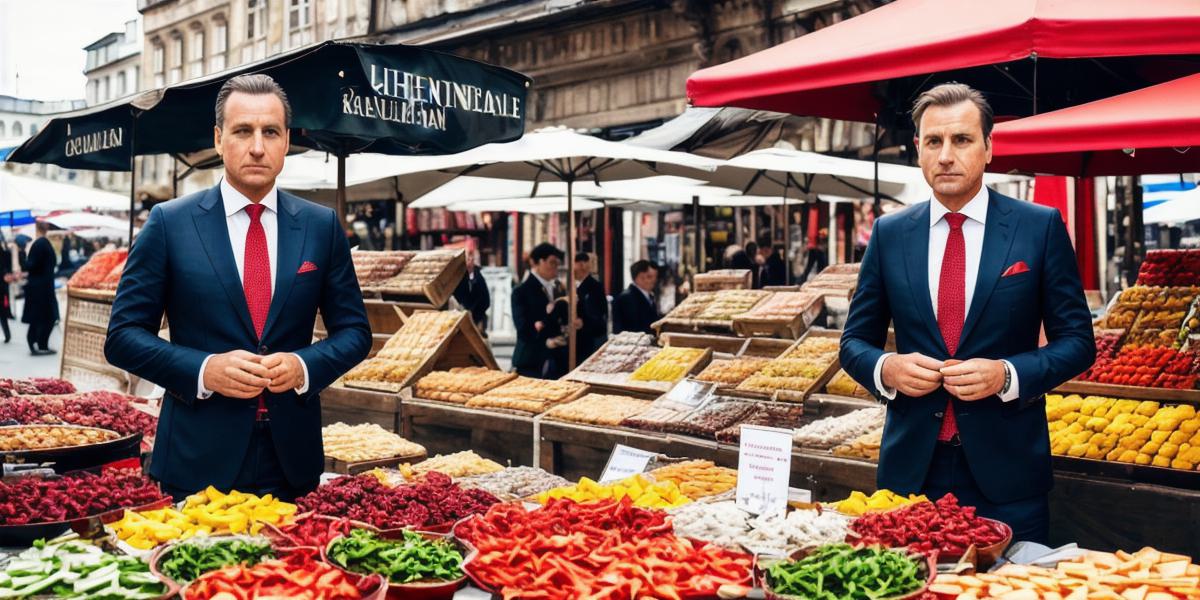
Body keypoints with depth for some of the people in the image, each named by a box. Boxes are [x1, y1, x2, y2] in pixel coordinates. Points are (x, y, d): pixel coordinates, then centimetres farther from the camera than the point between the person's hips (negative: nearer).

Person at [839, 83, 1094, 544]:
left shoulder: (1041, 227, -1)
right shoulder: (889, 234, 4)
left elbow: (1077, 340, 1)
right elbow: (855, 340, 10)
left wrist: (1007, 375, -16)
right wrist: (885, 368, -12)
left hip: (1006, 471, -1)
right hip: (910, 467, 2)